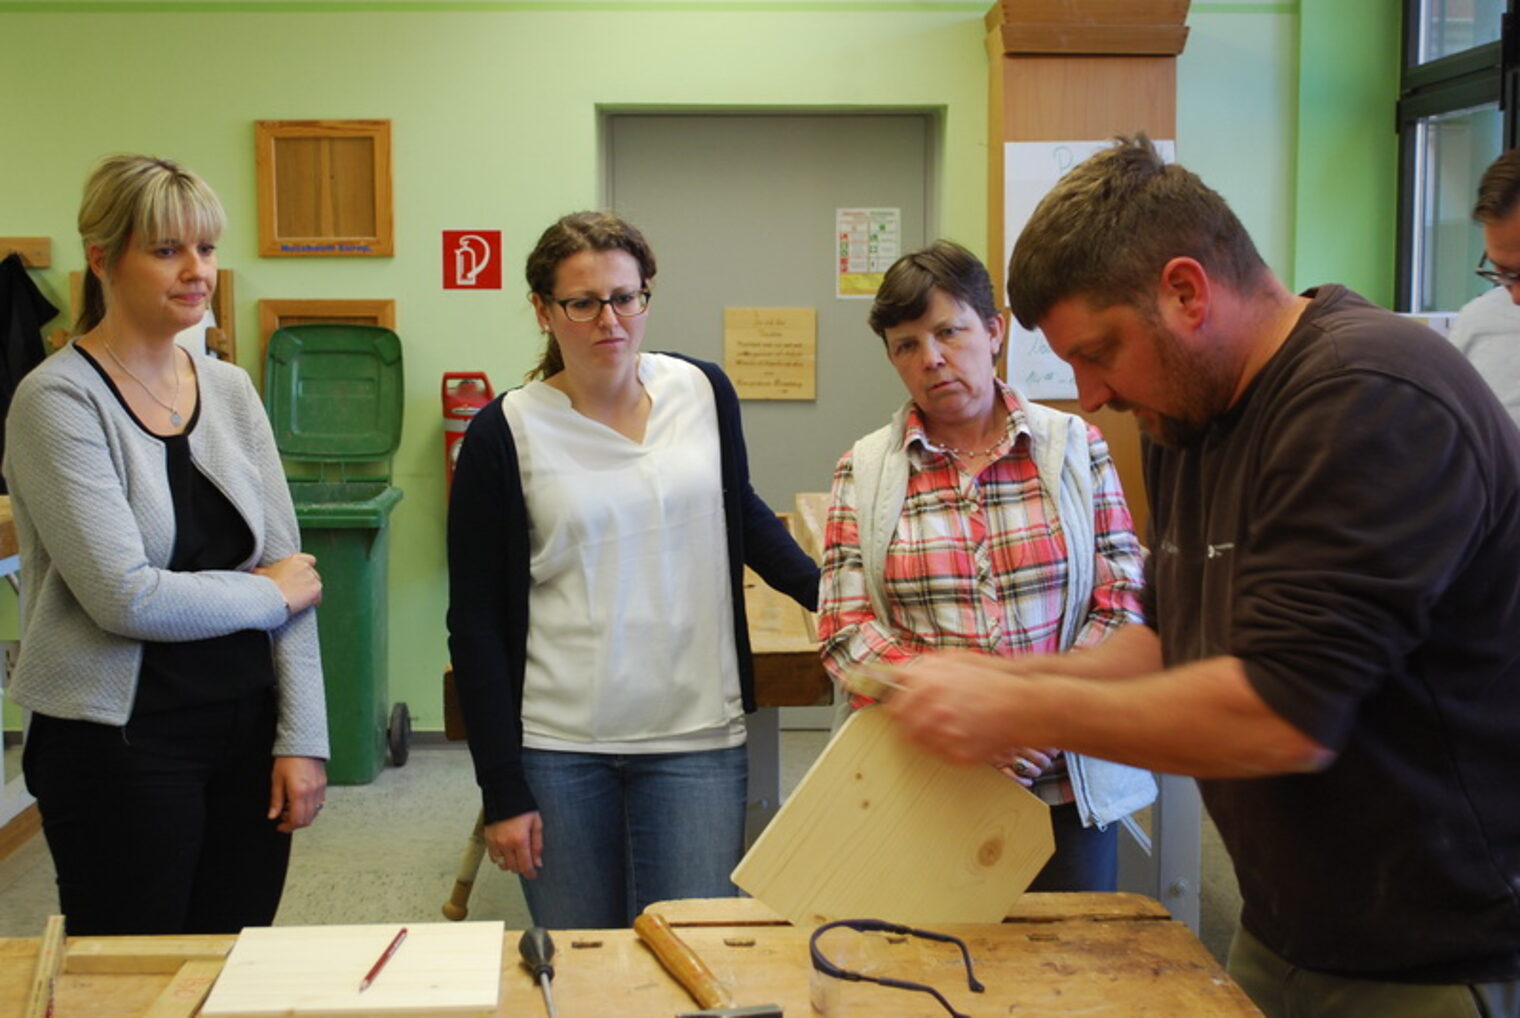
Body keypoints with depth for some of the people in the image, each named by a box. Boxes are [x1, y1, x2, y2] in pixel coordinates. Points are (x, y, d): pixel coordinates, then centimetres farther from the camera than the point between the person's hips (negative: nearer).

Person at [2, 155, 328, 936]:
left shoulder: (229, 389, 6)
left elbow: (292, 573, 4)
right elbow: (127, 598, -19)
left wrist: (302, 738, -1)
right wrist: (271, 595, -5)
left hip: (246, 725, 5)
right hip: (122, 745, -5)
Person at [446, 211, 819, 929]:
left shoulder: (703, 392, 2)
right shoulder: (506, 433, -5)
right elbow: (475, 624, -3)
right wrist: (502, 792, -5)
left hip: (697, 737, 2)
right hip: (556, 748, -1)